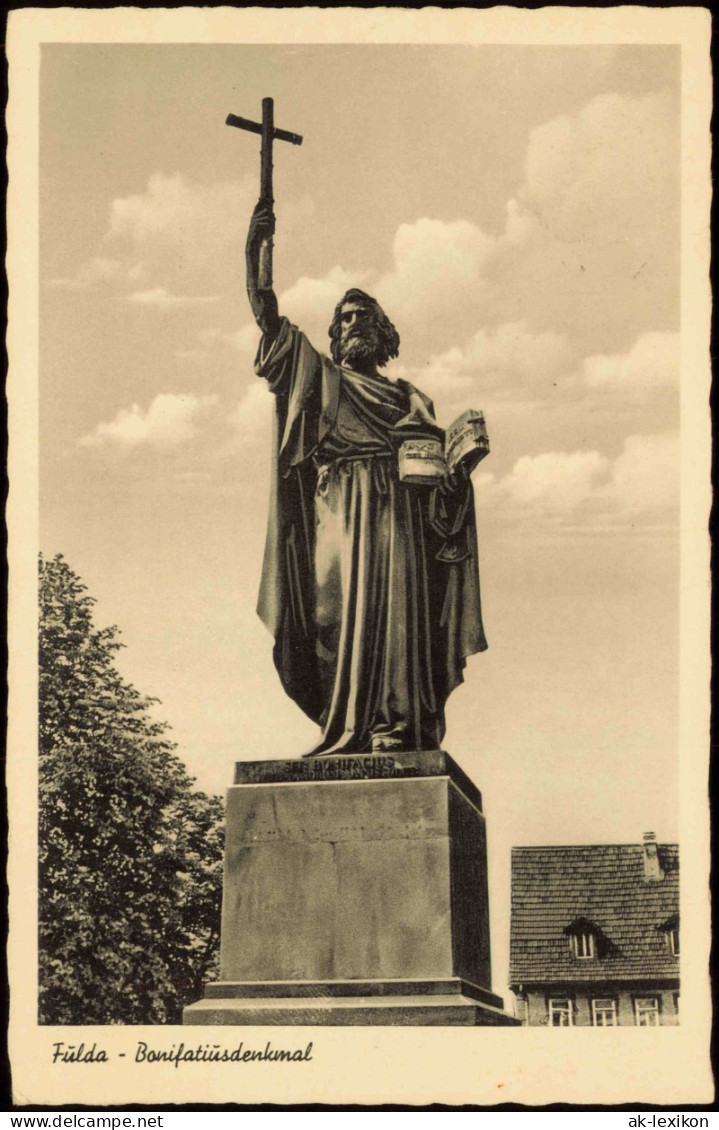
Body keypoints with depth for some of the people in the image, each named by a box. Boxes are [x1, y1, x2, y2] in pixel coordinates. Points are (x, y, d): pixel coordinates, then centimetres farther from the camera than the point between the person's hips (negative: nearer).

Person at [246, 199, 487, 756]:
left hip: (397, 515, 1)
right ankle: (350, 731, -19)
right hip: (339, 512, -1)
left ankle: (396, 727, -21)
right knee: (341, 603, -14)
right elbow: (266, 312, 12)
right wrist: (256, 246, 3)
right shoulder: (321, 378, 21)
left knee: (394, 608, -14)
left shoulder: (412, 399, 27)